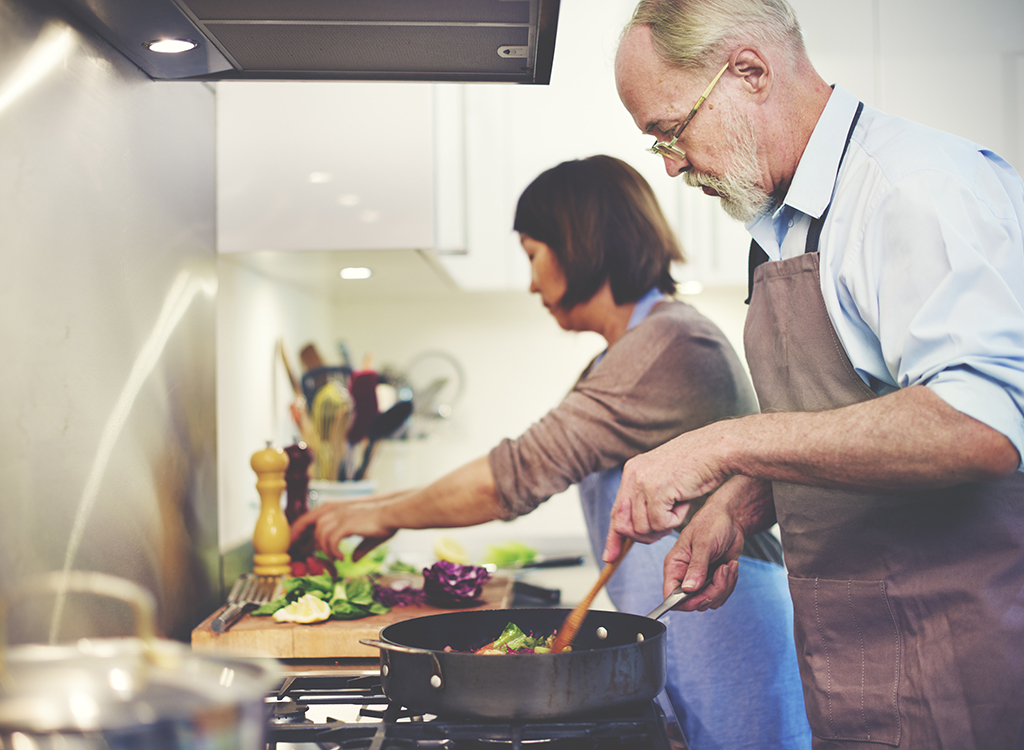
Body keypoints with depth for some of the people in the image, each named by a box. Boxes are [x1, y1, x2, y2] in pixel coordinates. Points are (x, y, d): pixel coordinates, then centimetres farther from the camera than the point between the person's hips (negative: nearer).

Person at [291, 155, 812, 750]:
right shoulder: (634, 352, 15)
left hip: (724, 650, -9)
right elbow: (539, 469, 16)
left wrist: (388, 514, -6)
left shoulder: (670, 344, -18)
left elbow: (521, 473, -19)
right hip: (673, 641, 9)